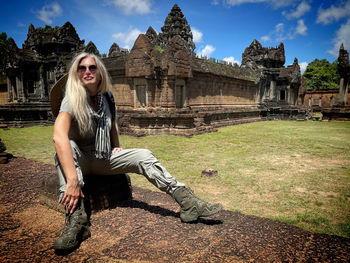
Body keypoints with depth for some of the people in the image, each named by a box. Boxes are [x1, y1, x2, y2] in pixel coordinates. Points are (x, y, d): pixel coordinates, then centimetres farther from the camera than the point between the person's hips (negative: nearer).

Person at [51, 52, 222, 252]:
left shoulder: (106, 97, 1)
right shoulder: (72, 100, -19)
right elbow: (59, 137, -37)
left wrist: (117, 147, 5)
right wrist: (72, 179, -48)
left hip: (103, 159, 4)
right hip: (80, 160, -4)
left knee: (143, 156, -15)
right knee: (67, 148, -36)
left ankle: (187, 202, -20)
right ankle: (76, 218, -44)